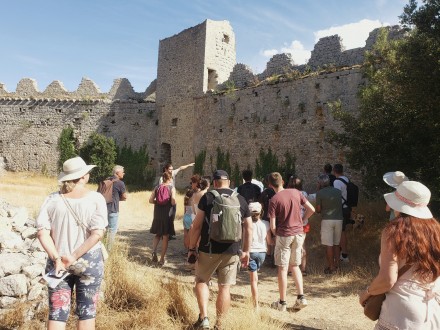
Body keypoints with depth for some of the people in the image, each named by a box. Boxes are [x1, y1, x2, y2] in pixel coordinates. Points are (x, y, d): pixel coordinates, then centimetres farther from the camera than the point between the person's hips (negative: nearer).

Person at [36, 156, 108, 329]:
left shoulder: (52, 199, -2)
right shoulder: (96, 198, -8)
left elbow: (42, 232, -9)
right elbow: (97, 233, -16)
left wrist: (56, 259, -9)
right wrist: (74, 257, -11)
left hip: (58, 263, 2)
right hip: (89, 262, -1)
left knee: (57, 312, 11)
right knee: (86, 311, 12)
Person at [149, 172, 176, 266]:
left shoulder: (157, 187, 4)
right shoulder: (171, 188, -7)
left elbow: (151, 200, -1)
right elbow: (173, 202, -17)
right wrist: (174, 202, 5)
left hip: (157, 214, 3)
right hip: (167, 214, -3)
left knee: (157, 234, 21)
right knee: (165, 236, 7)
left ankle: (154, 252, 0)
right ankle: (162, 259, 10)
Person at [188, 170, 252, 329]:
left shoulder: (207, 197, -2)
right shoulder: (241, 199, 7)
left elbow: (197, 225, -5)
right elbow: (249, 228, 9)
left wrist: (192, 248, 2)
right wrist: (246, 251, 16)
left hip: (209, 249, -2)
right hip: (232, 251, 2)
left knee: (201, 281, 16)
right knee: (225, 287, 11)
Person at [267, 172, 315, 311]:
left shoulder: (274, 200, -12)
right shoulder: (296, 193, 0)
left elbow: (273, 226, -12)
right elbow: (311, 210, 2)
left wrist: (275, 235, 8)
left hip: (284, 235, -4)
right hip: (299, 233, 4)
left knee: (282, 268, 6)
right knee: (295, 266, 18)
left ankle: (282, 302, 13)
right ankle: (301, 297, 13)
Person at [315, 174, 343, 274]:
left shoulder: (320, 193, -6)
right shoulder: (338, 191, 9)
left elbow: (318, 210, -4)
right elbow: (339, 205, 17)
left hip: (327, 220, -5)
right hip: (339, 219, 5)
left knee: (328, 245, 1)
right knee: (336, 243, 17)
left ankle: (331, 267, 3)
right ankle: (337, 264, 23)